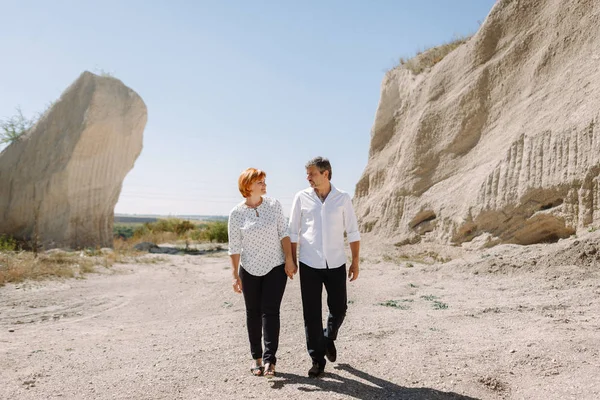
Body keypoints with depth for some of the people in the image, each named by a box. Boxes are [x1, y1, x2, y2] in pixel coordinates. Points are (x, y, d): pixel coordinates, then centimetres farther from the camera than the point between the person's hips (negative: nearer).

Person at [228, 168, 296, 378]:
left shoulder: (274, 205, -3)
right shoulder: (236, 213, -6)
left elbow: (283, 234, -1)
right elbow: (234, 247, -4)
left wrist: (289, 260, -8)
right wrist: (235, 276, -6)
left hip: (275, 267, 0)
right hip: (250, 270, 0)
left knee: (270, 311, -5)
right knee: (253, 313, 10)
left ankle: (269, 360, -1)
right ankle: (256, 357, 24)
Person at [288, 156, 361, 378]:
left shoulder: (343, 198, 0)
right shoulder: (301, 197, -1)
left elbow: (352, 232, 3)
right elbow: (293, 232, 3)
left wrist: (355, 261, -1)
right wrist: (291, 260, 1)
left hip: (336, 263, 1)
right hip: (309, 264, 0)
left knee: (339, 308, 7)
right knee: (312, 314, 3)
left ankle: (329, 337, 39)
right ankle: (317, 359, 19)